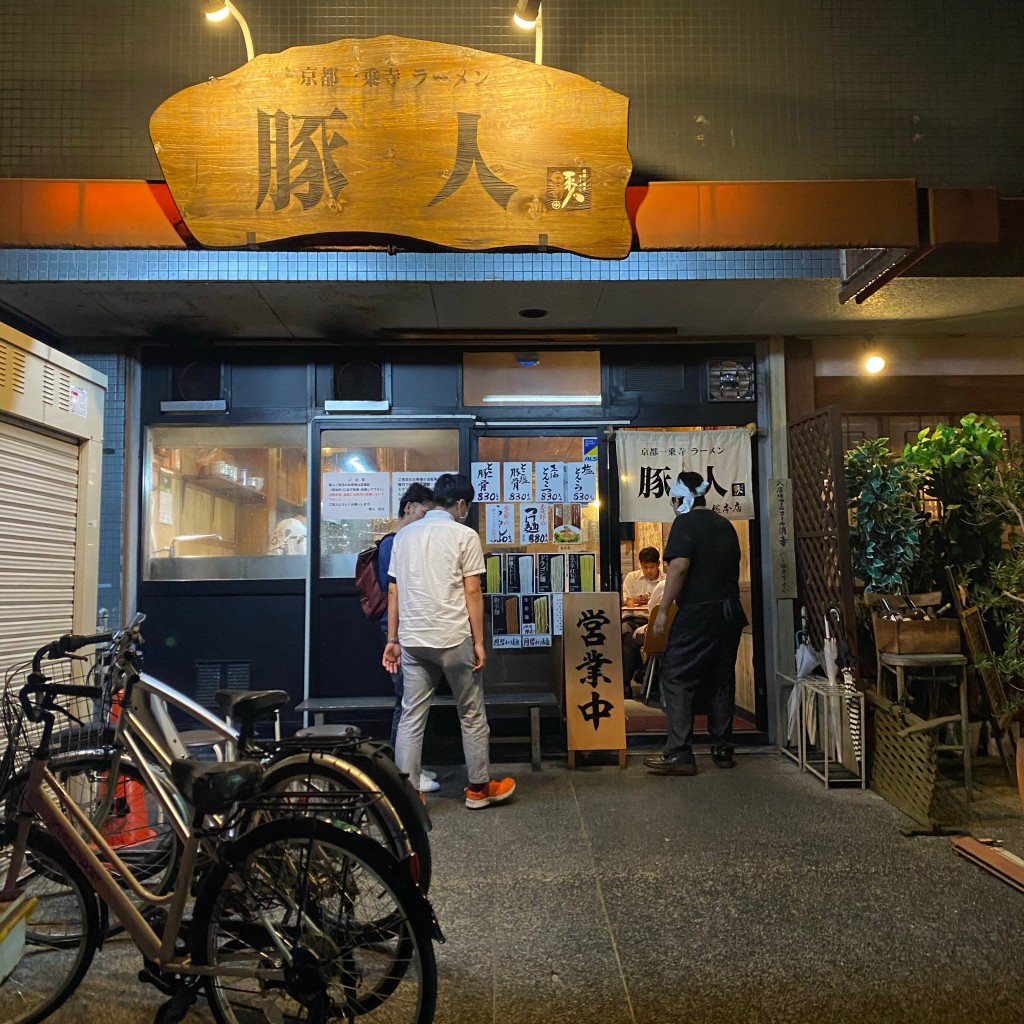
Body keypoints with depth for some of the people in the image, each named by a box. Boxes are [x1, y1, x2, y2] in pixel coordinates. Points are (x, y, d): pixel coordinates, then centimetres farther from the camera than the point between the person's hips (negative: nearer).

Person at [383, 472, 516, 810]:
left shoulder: (405, 535, 10)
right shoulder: (464, 535, -4)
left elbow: (393, 591, 9)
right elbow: (472, 592, -7)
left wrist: (393, 639, 14)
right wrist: (478, 642, -2)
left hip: (412, 640, 4)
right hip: (453, 638, -4)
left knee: (411, 717, 8)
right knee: (471, 715, 11)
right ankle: (479, 788, 22)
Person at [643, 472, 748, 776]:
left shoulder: (686, 523, -7)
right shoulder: (724, 524, 16)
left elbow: (679, 566, -19)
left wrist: (663, 609, -15)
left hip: (698, 613, -8)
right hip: (730, 611, 8)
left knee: (676, 678, -3)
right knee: (722, 680, 14)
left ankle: (679, 754, -6)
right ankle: (723, 750, 20)